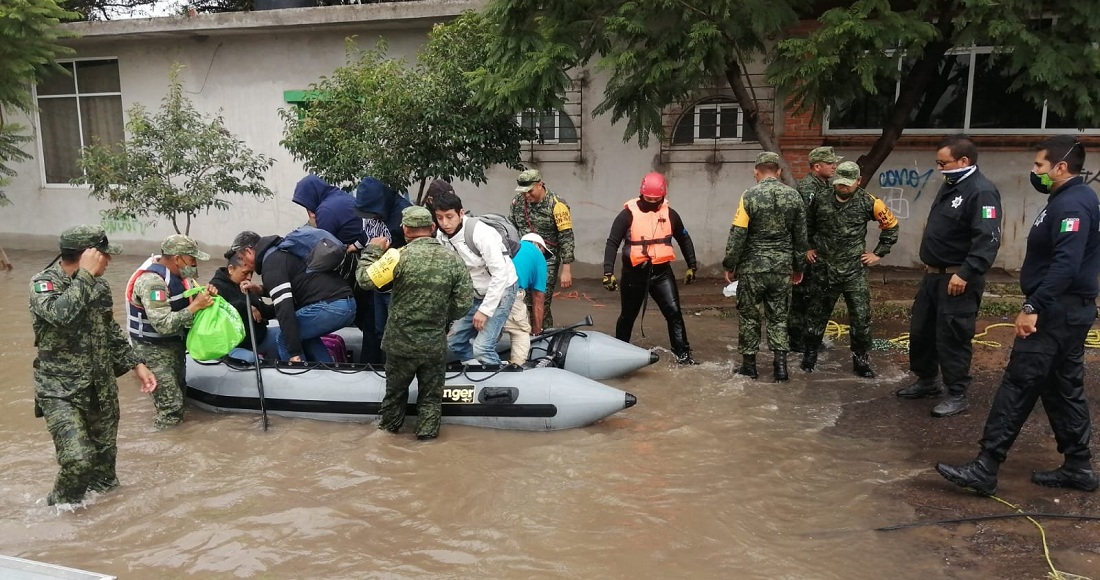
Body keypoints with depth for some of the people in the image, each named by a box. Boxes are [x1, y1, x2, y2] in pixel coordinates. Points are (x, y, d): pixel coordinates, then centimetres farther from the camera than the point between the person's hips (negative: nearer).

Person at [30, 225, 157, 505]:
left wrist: (136, 364, 11)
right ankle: (60, 508, 12)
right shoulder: (43, 282, -14)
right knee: (78, 458, -16)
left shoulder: (100, 285, 4)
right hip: (61, 391, -6)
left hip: (102, 386, 6)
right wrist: (85, 275, -28)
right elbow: (61, 314, -36)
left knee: (105, 453, 15)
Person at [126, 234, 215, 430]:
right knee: (171, 407, -9)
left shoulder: (179, 272, -3)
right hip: (154, 348, -9)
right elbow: (163, 324, -35)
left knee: (179, 390, 22)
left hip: (175, 342, 9)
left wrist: (207, 294, -13)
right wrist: (195, 306, -32)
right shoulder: (152, 281, -28)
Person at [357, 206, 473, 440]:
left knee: (396, 387, 22)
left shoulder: (401, 256, -17)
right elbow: (465, 301, -4)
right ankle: (427, 430, 26)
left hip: (401, 341, 0)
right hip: (435, 343, 0)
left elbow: (365, 279, -11)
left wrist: (372, 251, 4)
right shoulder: (453, 259, -8)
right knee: (431, 393, 17)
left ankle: (389, 423, 40)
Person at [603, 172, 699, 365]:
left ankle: (682, 354, 1)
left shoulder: (670, 214, 2)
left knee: (674, 312, -7)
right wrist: (608, 272, -16)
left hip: (662, 271, 2)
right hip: (635, 273, -2)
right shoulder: (628, 214, -9)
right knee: (628, 315, 12)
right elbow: (612, 243, -9)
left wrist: (691, 266, 16)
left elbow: (684, 240, 16)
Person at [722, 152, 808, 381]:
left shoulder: (749, 196, -10)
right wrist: (798, 267, 17)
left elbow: (737, 235, -10)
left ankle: (749, 364, 15)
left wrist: (730, 265, 0)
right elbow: (800, 236, 7)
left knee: (749, 315, 9)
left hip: (753, 266, -3)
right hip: (782, 267, 3)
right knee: (778, 316, 13)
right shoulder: (794, 196, 1)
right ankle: (780, 364, 9)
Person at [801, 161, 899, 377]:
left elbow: (891, 225, 7)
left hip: (855, 271, -1)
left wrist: (878, 253, 5)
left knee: (861, 318, 1)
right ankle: (809, 356, 26)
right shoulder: (820, 199, -3)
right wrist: (808, 247, 9)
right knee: (817, 315, 11)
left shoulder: (867, 202, -6)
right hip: (824, 269, 1)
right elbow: (807, 224, 15)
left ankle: (861, 361, 15)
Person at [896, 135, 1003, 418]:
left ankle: (957, 395, 10)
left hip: (957, 280, -10)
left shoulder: (982, 191, -18)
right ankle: (926, 381, 32)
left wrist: (966, 273, -32)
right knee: (920, 331, 17)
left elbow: (988, 239, -27)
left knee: (952, 338, -3)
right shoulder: (950, 186, 13)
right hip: (933, 275, 10)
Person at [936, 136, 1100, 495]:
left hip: (1056, 312, -11)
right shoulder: (1071, 199, 17)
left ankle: (984, 469, -10)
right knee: (1064, 389, 16)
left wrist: (1033, 308, -29)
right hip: (1067, 310, 11)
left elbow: (1066, 264, -28)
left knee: (1017, 387, -11)